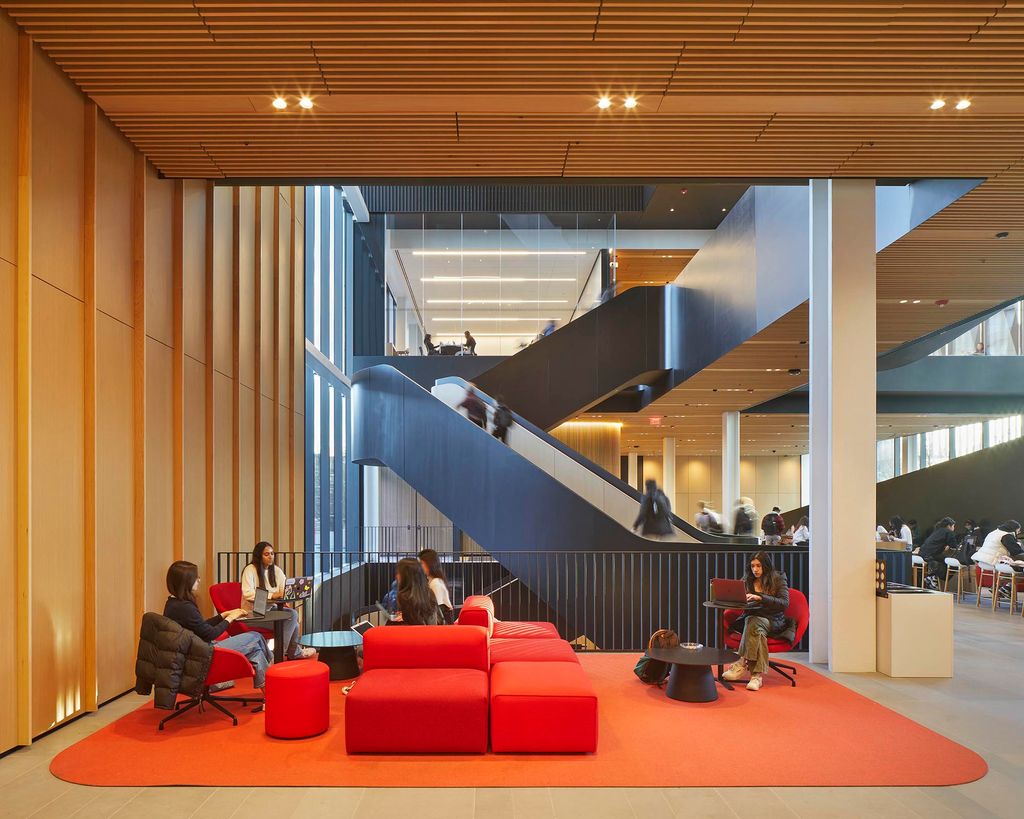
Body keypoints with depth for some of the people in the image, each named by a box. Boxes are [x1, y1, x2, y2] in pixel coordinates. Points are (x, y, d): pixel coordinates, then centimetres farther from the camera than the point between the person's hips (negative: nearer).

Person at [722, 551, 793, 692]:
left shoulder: (778, 579, 2)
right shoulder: (747, 580, 14)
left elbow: (784, 603, -12)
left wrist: (760, 598, -24)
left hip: (772, 621, -3)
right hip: (751, 618, 3)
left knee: (753, 622, -36)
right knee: (757, 630, -34)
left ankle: (741, 664, -37)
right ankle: (757, 674, -41)